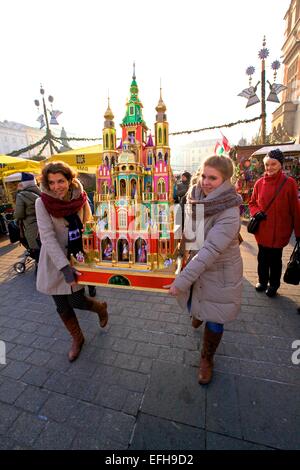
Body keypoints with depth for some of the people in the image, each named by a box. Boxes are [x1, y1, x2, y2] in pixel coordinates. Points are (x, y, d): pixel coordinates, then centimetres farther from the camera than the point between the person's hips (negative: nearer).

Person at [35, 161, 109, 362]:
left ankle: (101, 307, 35)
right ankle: (77, 338, 39)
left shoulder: (80, 198, -9)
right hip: (54, 261, 1)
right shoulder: (42, 203, -15)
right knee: (62, 307, 12)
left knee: (76, 301, -1)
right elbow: (48, 238, -21)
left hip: (77, 257, 0)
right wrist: (65, 267, -29)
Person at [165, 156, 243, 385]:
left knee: (213, 319, 11)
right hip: (196, 265, 6)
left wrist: (181, 281, -31)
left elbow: (209, 251, -32)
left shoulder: (229, 215, -28)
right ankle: (198, 313, 64)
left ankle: (207, 359, 40)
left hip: (220, 273, -5)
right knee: (193, 305, 25)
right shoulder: (197, 199, -7)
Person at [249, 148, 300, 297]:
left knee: (275, 259, 12)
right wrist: (257, 212, -10)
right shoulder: (259, 183, -1)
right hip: (262, 229, 3)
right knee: (262, 257, 17)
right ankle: (262, 281, 39)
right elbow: (252, 203, 11)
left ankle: (274, 284, 35)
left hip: (279, 230, -2)